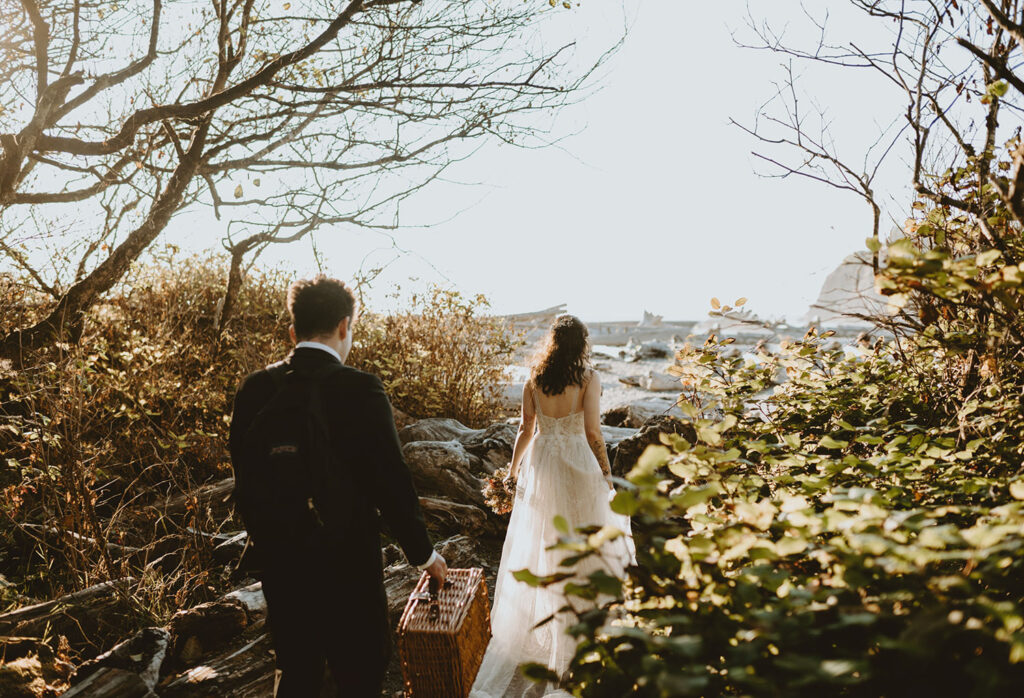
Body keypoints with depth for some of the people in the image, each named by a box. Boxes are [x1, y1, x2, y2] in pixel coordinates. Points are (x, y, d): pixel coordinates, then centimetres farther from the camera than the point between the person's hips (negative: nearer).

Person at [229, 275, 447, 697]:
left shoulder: (254, 389, -2)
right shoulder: (359, 389, -18)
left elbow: (244, 476, 5)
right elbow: (391, 483, -15)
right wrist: (422, 553, -1)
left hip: (277, 567, 5)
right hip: (347, 567, -5)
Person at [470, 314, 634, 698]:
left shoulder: (534, 380, -3)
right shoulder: (588, 378, -14)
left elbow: (526, 429, 2)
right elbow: (593, 432, -14)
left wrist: (514, 465, 16)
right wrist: (607, 472, -3)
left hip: (542, 466, 3)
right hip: (579, 466, -3)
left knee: (540, 542, 17)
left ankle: (541, 617, 30)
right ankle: (586, 620, 23)